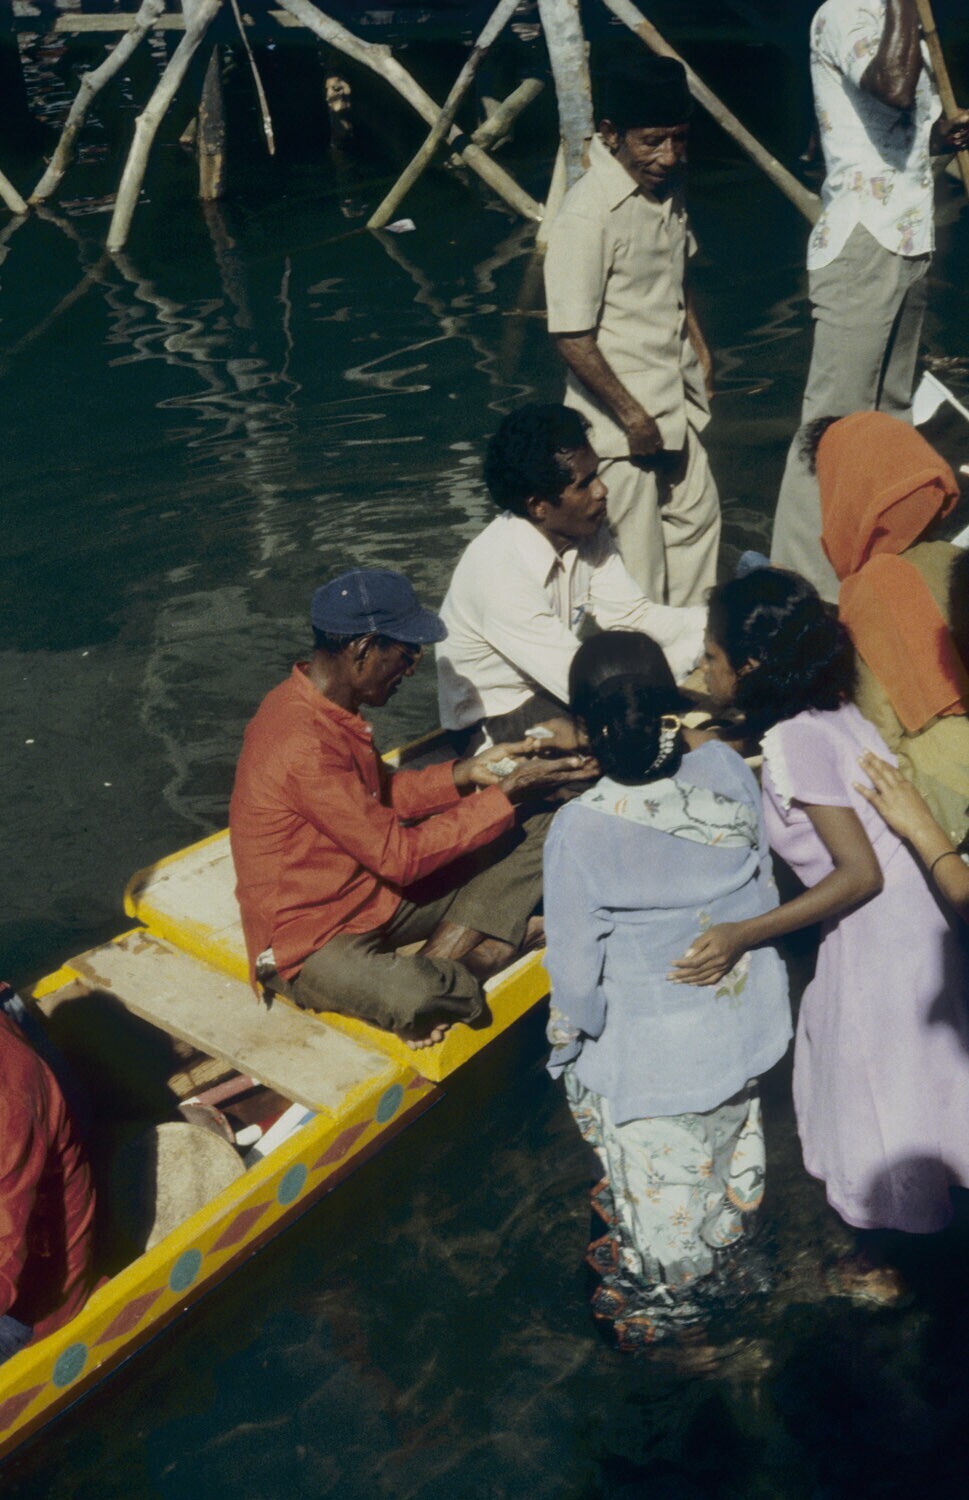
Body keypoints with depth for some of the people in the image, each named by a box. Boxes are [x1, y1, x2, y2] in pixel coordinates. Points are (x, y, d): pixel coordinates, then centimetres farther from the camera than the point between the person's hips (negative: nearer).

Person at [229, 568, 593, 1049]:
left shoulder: (319, 702, 2)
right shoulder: (305, 745, -28)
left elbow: (383, 795, 16)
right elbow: (398, 855, -22)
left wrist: (466, 773, 2)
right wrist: (506, 797, -16)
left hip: (373, 891, 9)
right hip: (309, 940, -9)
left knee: (526, 867, 0)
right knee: (425, 1005, -37)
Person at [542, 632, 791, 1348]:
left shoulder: (582, 831, -32)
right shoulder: (726, 768, -19)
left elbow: (577, 970, -20)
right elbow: (763, 892, -3)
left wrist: (571, 1035, 0)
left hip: (654, 1049, -5)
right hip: (744, 1016, 5)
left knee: (661, 1177, 23)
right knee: (729, 1139, 33)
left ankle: (662, 1293, 49)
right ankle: (727, 1234, 62)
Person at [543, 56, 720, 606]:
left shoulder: (669, 185, 2)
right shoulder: (588, 213, -24)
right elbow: (572, 337, -23)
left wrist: (701, 352, 20)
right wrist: (633, 415, -19)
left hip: (676, 399, 9)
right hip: (619, 414, -9)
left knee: (697, 517, 19)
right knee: (637, 553, 1)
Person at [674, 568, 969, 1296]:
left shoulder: (793, 741, -22)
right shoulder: (832, 712, 3)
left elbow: (860, 875, -24)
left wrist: (743, 936, -27)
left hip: (880, 936, -8)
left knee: (874, 1089, 11)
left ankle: (878, 1260, 32)